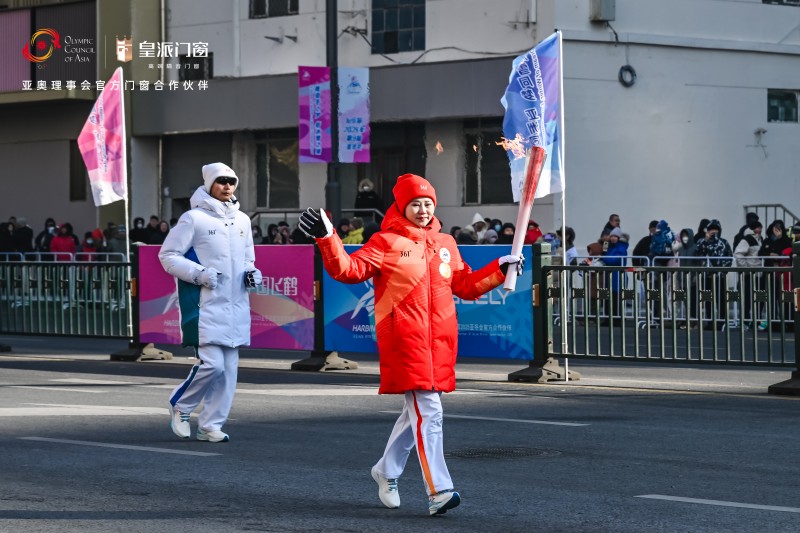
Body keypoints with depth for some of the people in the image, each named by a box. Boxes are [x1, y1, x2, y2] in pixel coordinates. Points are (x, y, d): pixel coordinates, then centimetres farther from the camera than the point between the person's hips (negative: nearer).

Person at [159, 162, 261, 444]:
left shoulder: (242, 220, 15)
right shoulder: (194, 218, -5)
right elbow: (167, 255, -5)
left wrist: (251, 273, 4)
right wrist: (200, 274, -16)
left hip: (236, 305, 6)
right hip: (206, 304, -6)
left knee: (229, 368, 4)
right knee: (212, 364, -14)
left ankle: (210, 424, 13)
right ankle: (180, 405, 10)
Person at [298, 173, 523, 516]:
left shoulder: (445, 244, 15)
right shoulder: (386, 243, -3)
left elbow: (466, 285, 20)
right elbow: (348, 269, -11)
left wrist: (499, 270, 9)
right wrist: (326, 237, -24)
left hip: (440, 340, 7)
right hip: (405, 338, -7)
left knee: (418, 411, 17)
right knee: (427, 412, -14)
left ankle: (387, 471, 37)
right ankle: (438, 492, -16)